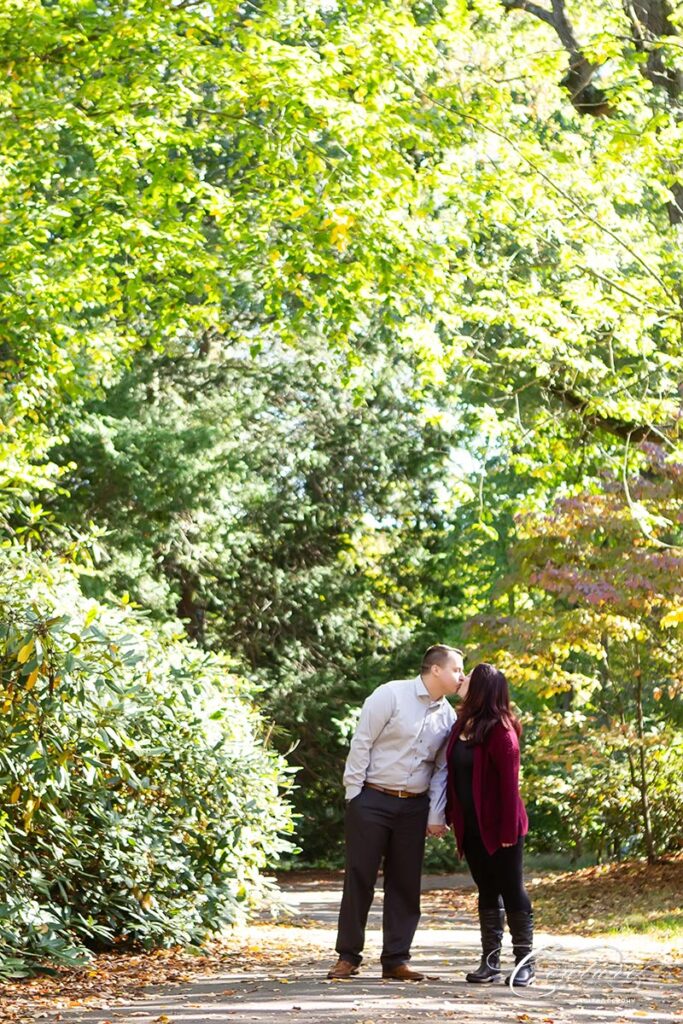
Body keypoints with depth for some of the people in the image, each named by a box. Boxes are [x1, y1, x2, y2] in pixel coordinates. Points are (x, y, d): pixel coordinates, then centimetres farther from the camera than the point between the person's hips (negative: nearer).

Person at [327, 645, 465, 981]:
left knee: (405, 883, 6)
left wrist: (436, 816, 3)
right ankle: (348, 957, 8)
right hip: (372, 800, -5)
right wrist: (354, 794, -10)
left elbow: (441, 769, 10)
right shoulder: (391, 695, -10)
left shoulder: (447, 716, 7)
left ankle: (396, 959, 13)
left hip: (414, 807, 5)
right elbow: (362, 742, -9)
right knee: (359, 878, 0)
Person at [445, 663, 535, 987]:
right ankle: (490, 961, 15)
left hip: (498, 826, -7)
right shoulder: (462, 725, 9)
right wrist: (447, 815, 9)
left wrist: (508, 829, -20)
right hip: (471, 826, 7)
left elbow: (509, 781, -17)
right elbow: (453, 773, 13)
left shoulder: (500, 731, -14)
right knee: (487, 891, 11)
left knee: (511, 890, 0)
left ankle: (525, 962, 7)